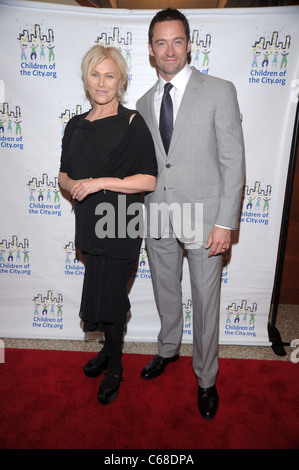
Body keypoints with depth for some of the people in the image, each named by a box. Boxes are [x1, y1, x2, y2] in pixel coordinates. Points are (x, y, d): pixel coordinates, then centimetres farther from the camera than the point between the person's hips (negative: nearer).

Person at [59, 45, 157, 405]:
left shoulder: (132, 123, -7)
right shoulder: (76, 125, 10)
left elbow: (149, 180, -13)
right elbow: (64, 173, 16)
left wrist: (101, 182, -18)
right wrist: (72, 184, -7)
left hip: (120, 228, -5)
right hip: (89, 225, 5)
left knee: (104, 300, 1)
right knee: (110, 296, 19)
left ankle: (114, 366, 27)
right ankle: (110, 348, 43)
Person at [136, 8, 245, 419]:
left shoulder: (219, 91, -3)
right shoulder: (144, 103, 10)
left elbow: (233, 162, -8)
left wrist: (225, 222, -14)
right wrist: (143, 215, 9)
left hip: (203, 217, -4)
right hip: (157, 218, 4)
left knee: (205, 301, 8)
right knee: (165, 292, 20)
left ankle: (206, 378, 31)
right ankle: (168, 349, 47)